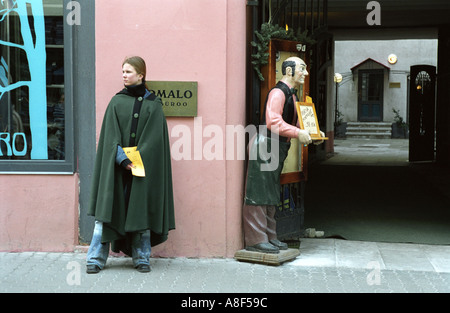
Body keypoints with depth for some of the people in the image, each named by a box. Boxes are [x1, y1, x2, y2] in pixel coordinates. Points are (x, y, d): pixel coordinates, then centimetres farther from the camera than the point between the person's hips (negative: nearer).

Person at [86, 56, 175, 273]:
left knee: (141, 210, 3)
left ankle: (142, 258, 13)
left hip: (144, 165, 0)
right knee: (108, 207, -2)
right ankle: (96, 258, 2)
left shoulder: (153, 105, 5)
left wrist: (137, 159, -15)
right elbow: (111, 136, -1)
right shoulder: (116, 102, 8)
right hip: (116, 166, 1)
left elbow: (154, 138, -3)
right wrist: (123, 160, -14)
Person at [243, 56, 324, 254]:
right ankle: (255, 240, -3)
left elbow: (292, 124, 25)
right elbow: (273, 122, -26)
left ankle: (269, 237, 22)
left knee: (270, 195, 14)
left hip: (277, 149, 11)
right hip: (265, 147, -11)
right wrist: (298, 133, -27)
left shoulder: (291, 95, 18)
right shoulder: (278, 93, -14)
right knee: (259, 194, -6)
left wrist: (311, 134, 12)